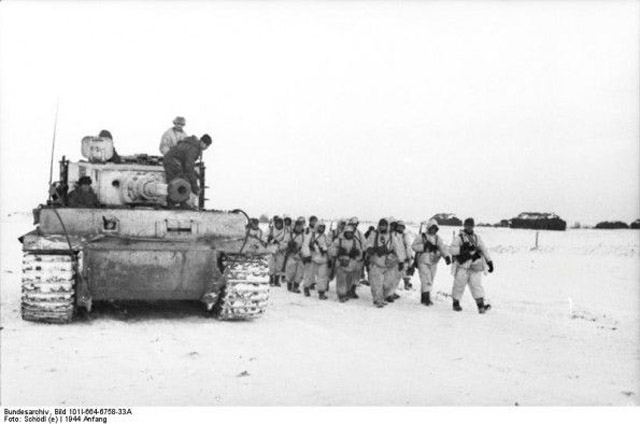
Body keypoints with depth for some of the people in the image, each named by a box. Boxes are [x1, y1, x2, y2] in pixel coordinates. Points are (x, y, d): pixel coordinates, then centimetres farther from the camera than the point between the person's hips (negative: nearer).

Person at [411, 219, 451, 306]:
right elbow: (414, 246, -8)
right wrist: (424, 246, -21)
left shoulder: (438, 238, 6)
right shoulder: (421, 236, -3)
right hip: (423, 262, -5)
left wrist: (447, 256, -27)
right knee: (426, 280, -13)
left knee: (430, 281, 11)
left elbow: (443, 247, -9)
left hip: (433, 262, 5)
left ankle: (423, 298, 23)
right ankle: (427, 298, -12)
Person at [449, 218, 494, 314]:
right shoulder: (459, 237, 1)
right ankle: (456, 303, 22)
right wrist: (463, 249, -23)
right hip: (462, 266, -3)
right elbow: (452, 249, -9)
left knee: (476, 284, -6)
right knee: (459, 285, 3)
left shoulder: (476, 238, 15)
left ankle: (481, 306, -14)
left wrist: (490, 262, 10)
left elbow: (483, 250, 17)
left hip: (475, 266, 3)